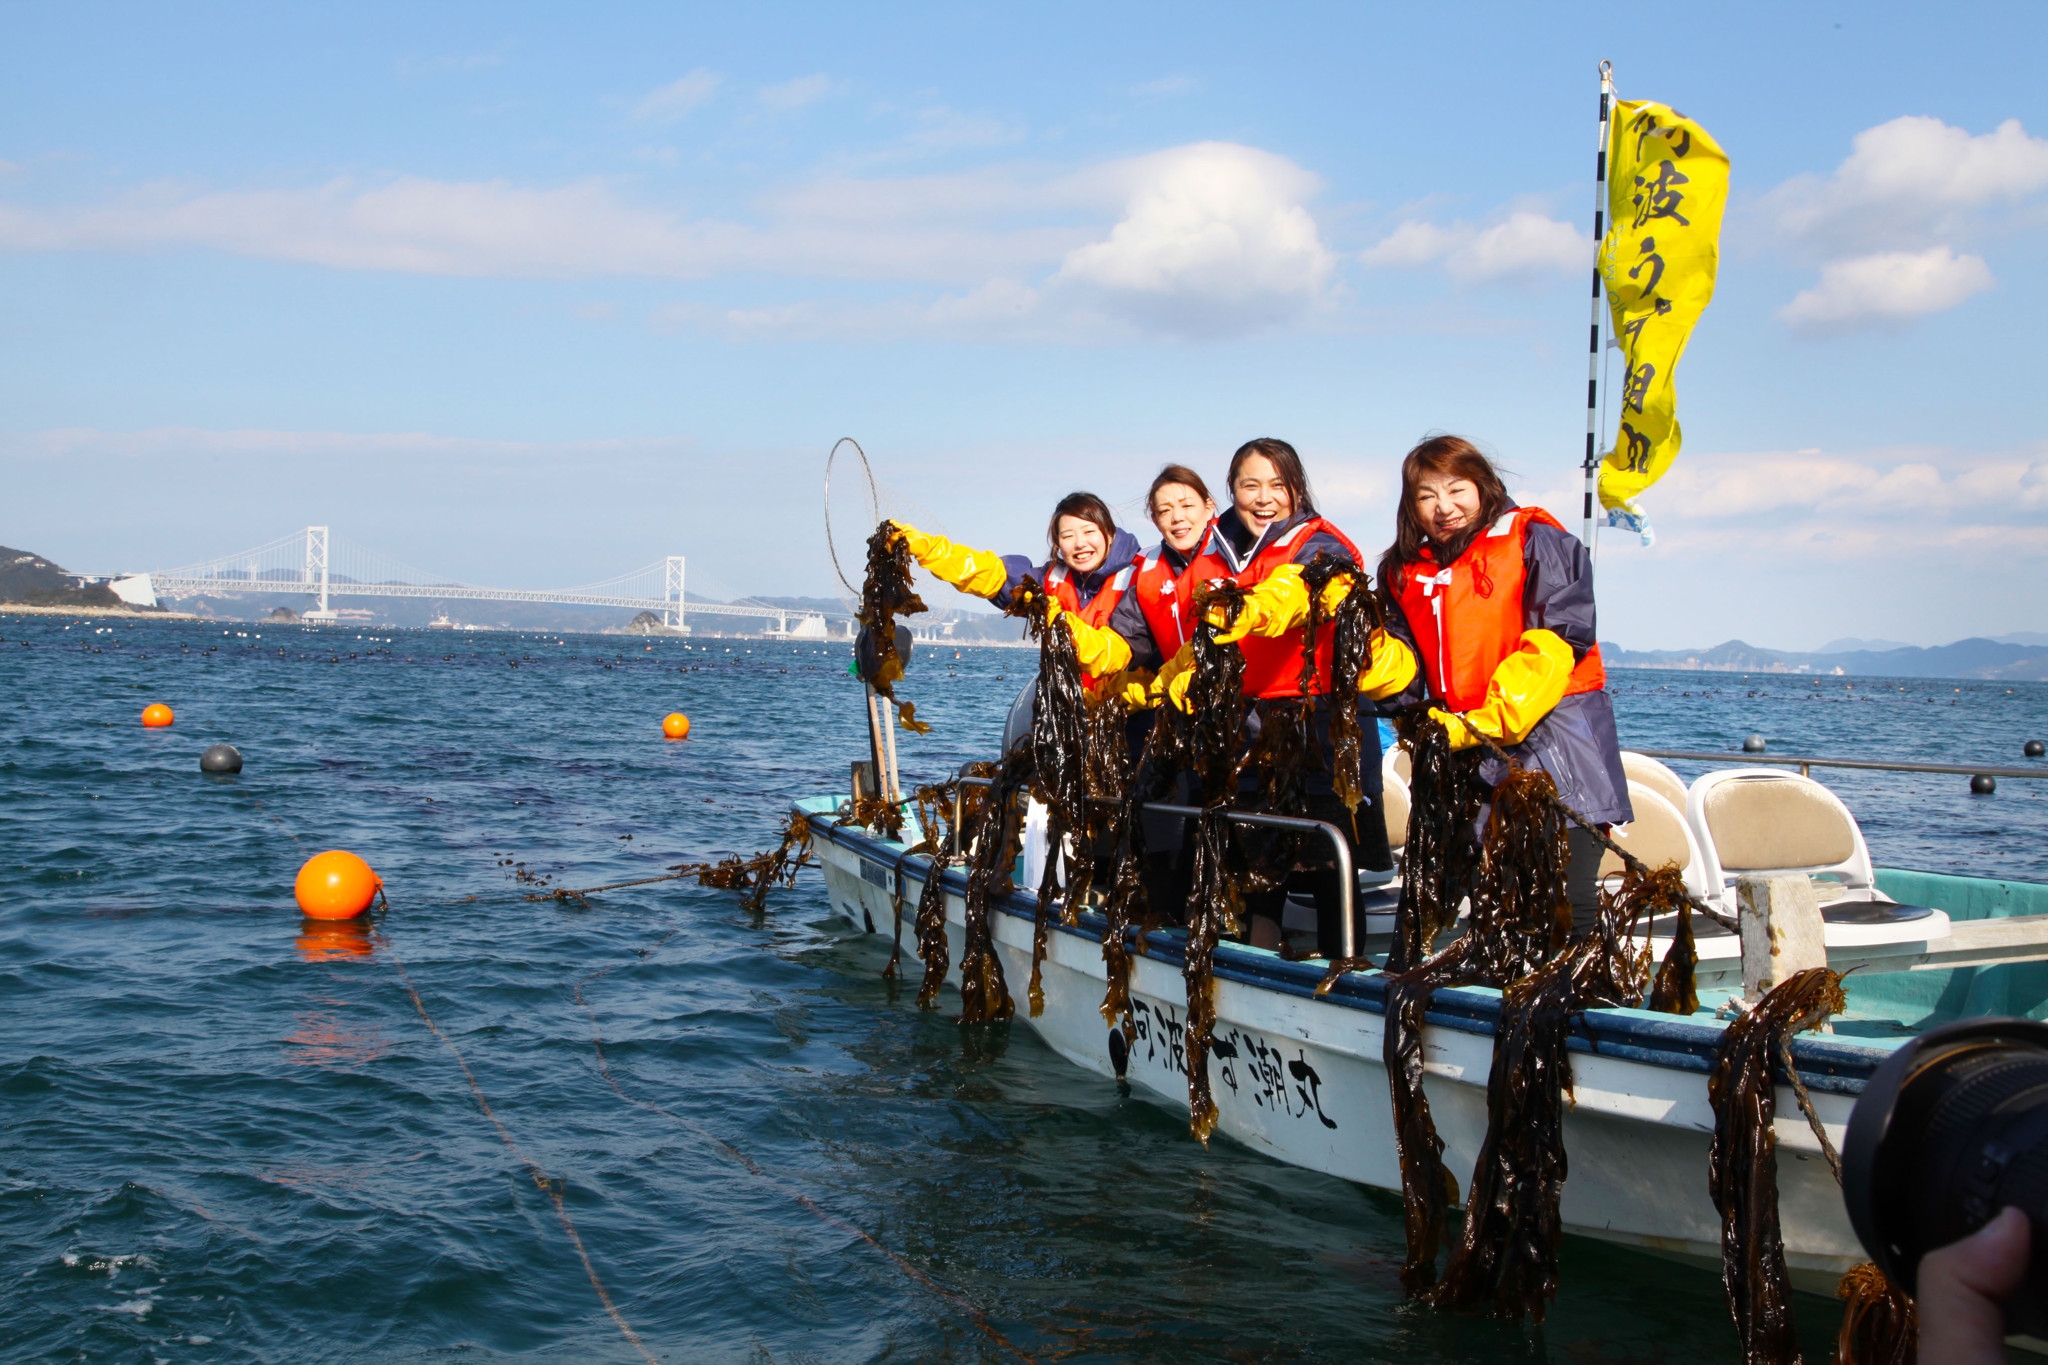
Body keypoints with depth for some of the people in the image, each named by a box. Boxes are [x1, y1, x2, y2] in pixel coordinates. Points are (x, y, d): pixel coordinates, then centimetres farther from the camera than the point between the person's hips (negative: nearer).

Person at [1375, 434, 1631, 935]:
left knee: (1569, 902, -8)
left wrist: (1491, 722, -20)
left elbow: (1556, 640, -12)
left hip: (1552, 732, -5)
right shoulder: (1403, 571, 14)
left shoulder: (1534, 541, -3)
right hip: (1467, 756, 5)